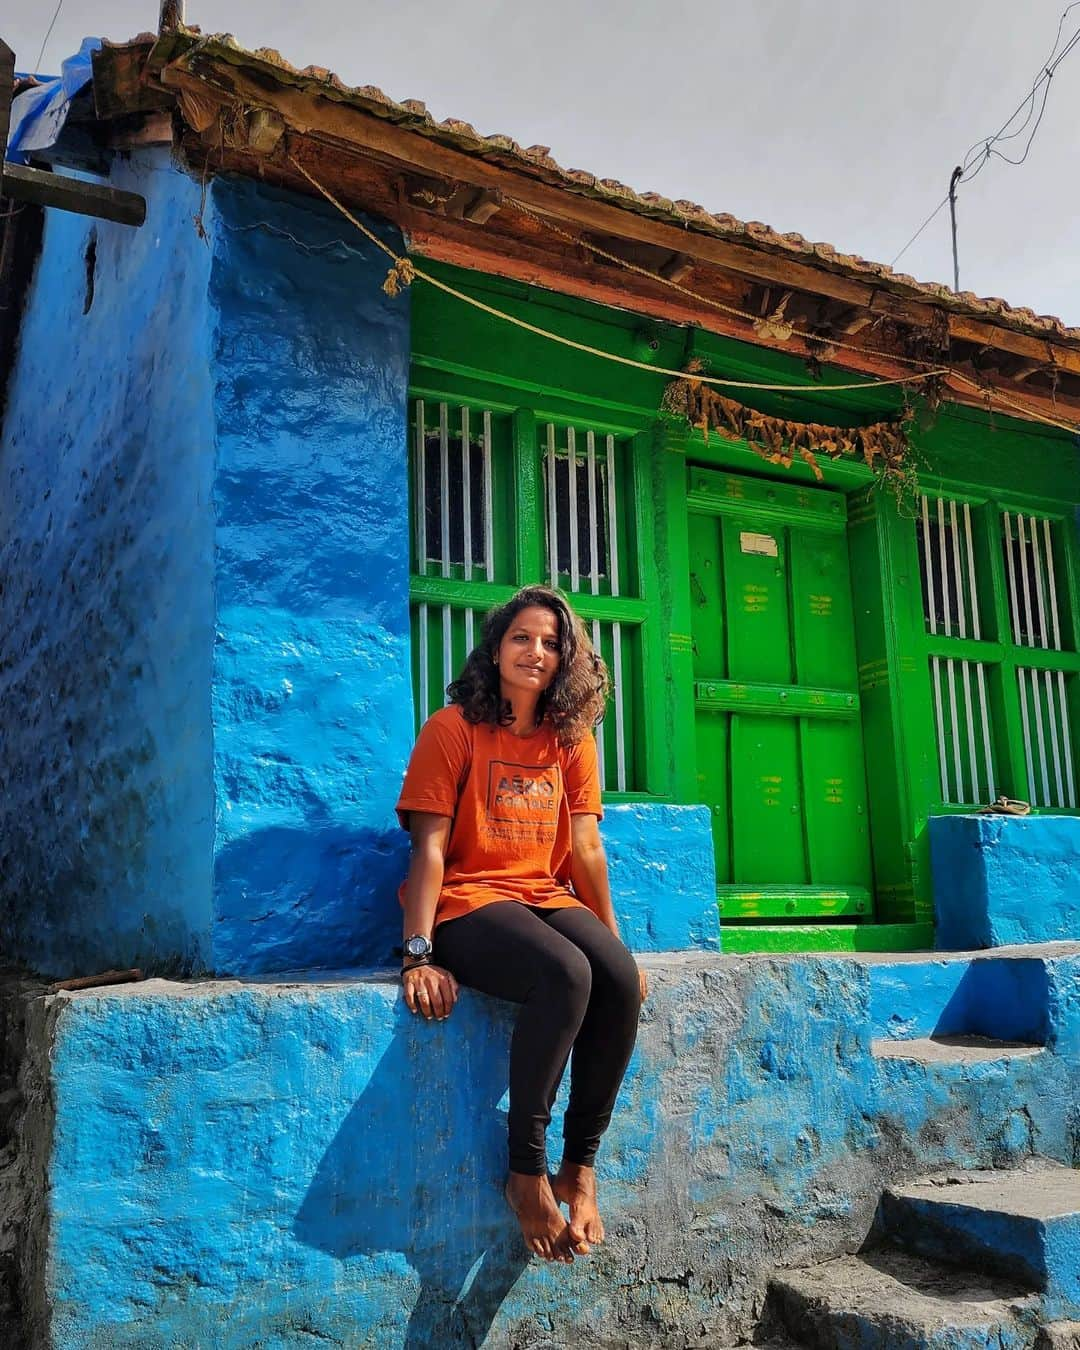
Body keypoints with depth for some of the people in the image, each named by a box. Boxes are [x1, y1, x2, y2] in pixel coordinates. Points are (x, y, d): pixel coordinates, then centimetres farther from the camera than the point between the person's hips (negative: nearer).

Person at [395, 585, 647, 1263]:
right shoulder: (453, 729, -2)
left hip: (549, 899, 5)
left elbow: (586, 847, 11)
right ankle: (527, 1170, -17)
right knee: (565, 973, -33)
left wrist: (614, 941, 8)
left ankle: (581, 1168, -10)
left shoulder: (573, 739, 12)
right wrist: (419, 954, -16)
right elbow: (429, 846, -8)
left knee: (622, 981, -25)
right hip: (470, 903, -5)